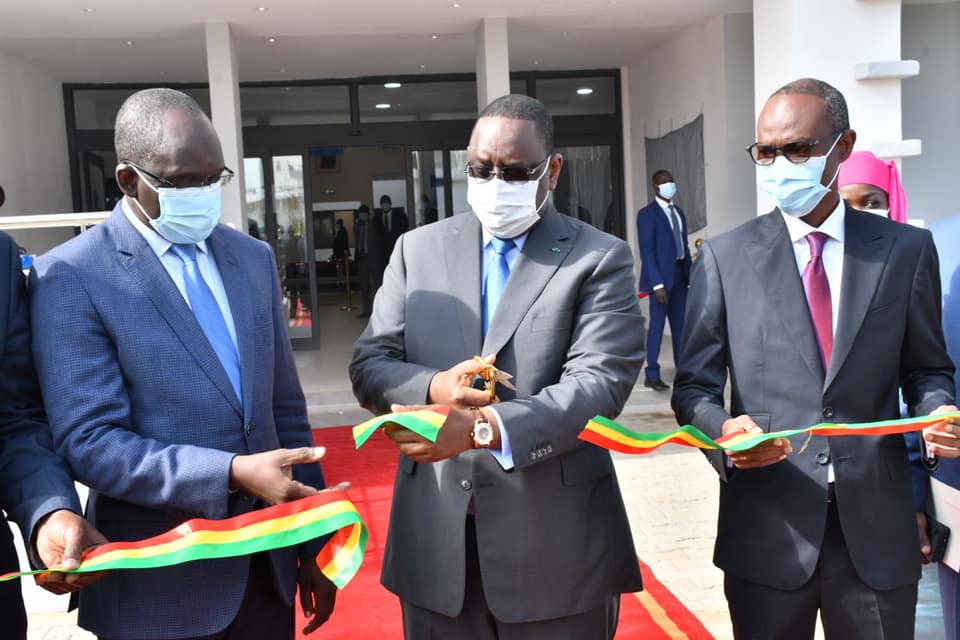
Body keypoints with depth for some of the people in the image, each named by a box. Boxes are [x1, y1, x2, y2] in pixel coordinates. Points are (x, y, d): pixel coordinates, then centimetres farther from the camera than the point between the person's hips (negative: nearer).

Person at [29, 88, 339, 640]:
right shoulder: (70, 278, -11)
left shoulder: (254, 257, 6)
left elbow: (285, 408, 8)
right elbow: (88, 442, -15)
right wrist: (232, 472, -26)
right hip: (161, 581, -4)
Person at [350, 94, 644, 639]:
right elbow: (370, 364, 5)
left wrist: (484, 426, -26)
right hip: (436, 537, 3)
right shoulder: (418, 250, 8)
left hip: (556, 539, -2)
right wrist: (433, 387, -16)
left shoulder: (599, 258, -2)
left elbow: (600, 382, -13)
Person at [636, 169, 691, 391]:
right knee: (657, 325, -5)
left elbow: (684, 246, 17)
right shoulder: (647, 214, -7)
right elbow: (646, 251, -13)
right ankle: (652, 375, 2)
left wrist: (690, 278, 10)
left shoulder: (679, 212, 16)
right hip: (661, 277, -7)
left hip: (680, 276, 7)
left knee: (681, 325, 9)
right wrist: (657, 284, -19)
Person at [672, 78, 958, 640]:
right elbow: (694, 385, 0)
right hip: (767, 529, -1)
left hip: (877, 528, 1)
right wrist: (723, 432, -20)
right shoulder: (726, 257, 0)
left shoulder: (906, 249, 3)